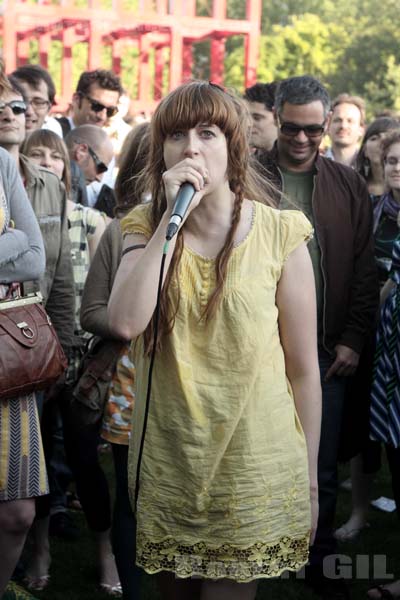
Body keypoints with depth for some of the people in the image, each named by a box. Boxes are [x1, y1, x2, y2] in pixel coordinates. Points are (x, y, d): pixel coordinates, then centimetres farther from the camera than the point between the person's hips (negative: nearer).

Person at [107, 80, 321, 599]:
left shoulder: (280, 235, -8)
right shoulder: (146, 227, 1)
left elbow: (303, 370, -3)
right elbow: (126, 322, -19)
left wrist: (310, 481, 1)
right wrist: (173, 216, -19)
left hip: (254, 471, -3)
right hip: (167, 463, 3)